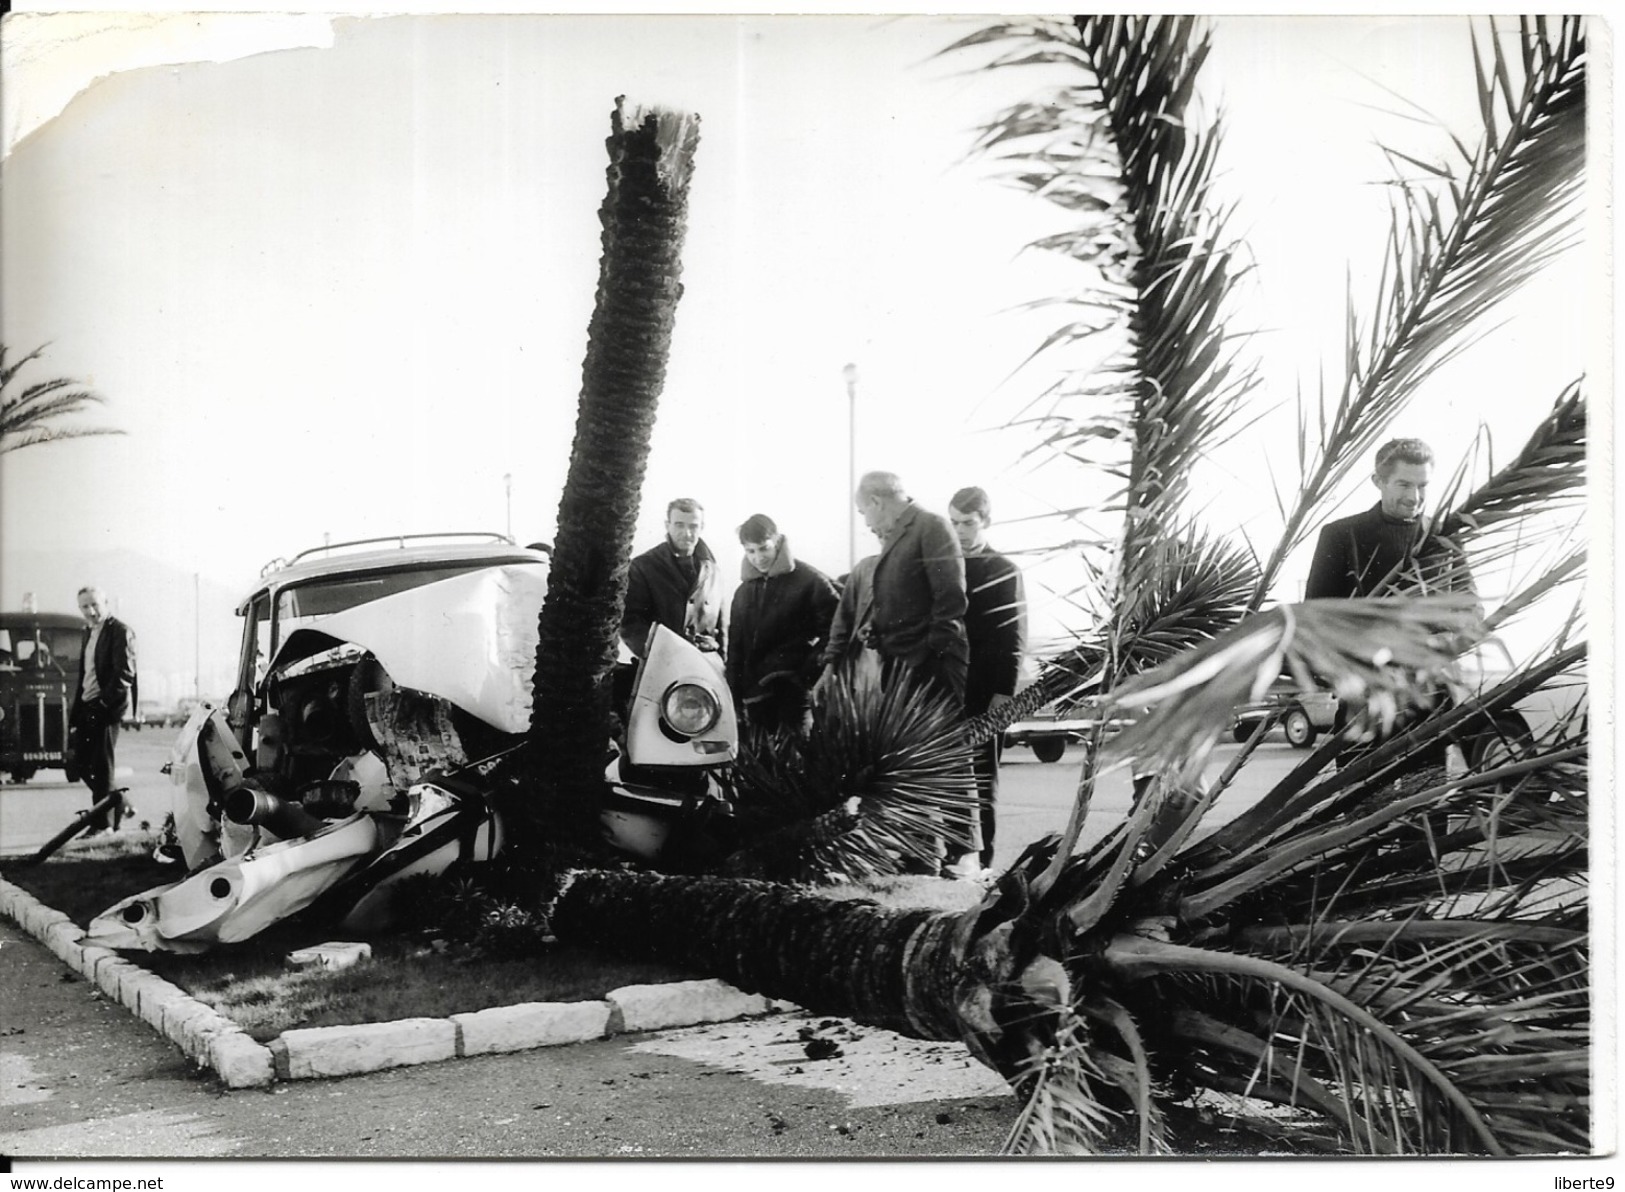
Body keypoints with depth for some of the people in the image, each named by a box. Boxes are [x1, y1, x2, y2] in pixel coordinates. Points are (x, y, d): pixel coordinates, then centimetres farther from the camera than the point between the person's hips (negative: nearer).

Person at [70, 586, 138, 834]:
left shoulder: (120, 631, -10)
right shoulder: (89, 632, 17)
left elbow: (124, 674, -17)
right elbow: (84, 673, 20)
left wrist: (104, 703, -19)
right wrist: (77, 709, 12)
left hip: (105, 709, -8)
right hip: (87, 707, 8)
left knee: (101, 767, -4)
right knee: (84, 764, 10)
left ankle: (103, 825, 3)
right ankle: (117, 805, 26)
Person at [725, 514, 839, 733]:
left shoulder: (810, 581, -2)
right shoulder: (744, 591, 16)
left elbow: (832, 633, -3)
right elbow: (735, 647, 19)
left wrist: (809, 672, -12)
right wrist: (735, 698, 13)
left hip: (794, 690, -5)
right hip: (756, 694, 5)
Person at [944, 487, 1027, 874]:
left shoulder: (1003, 573, 3)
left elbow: (1012, 639, -3)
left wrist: (1003, 693, -12)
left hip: (983, 697, -3)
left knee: (980, 784, 1)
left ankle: (978, 862, 4)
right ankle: (945, 857, 10)